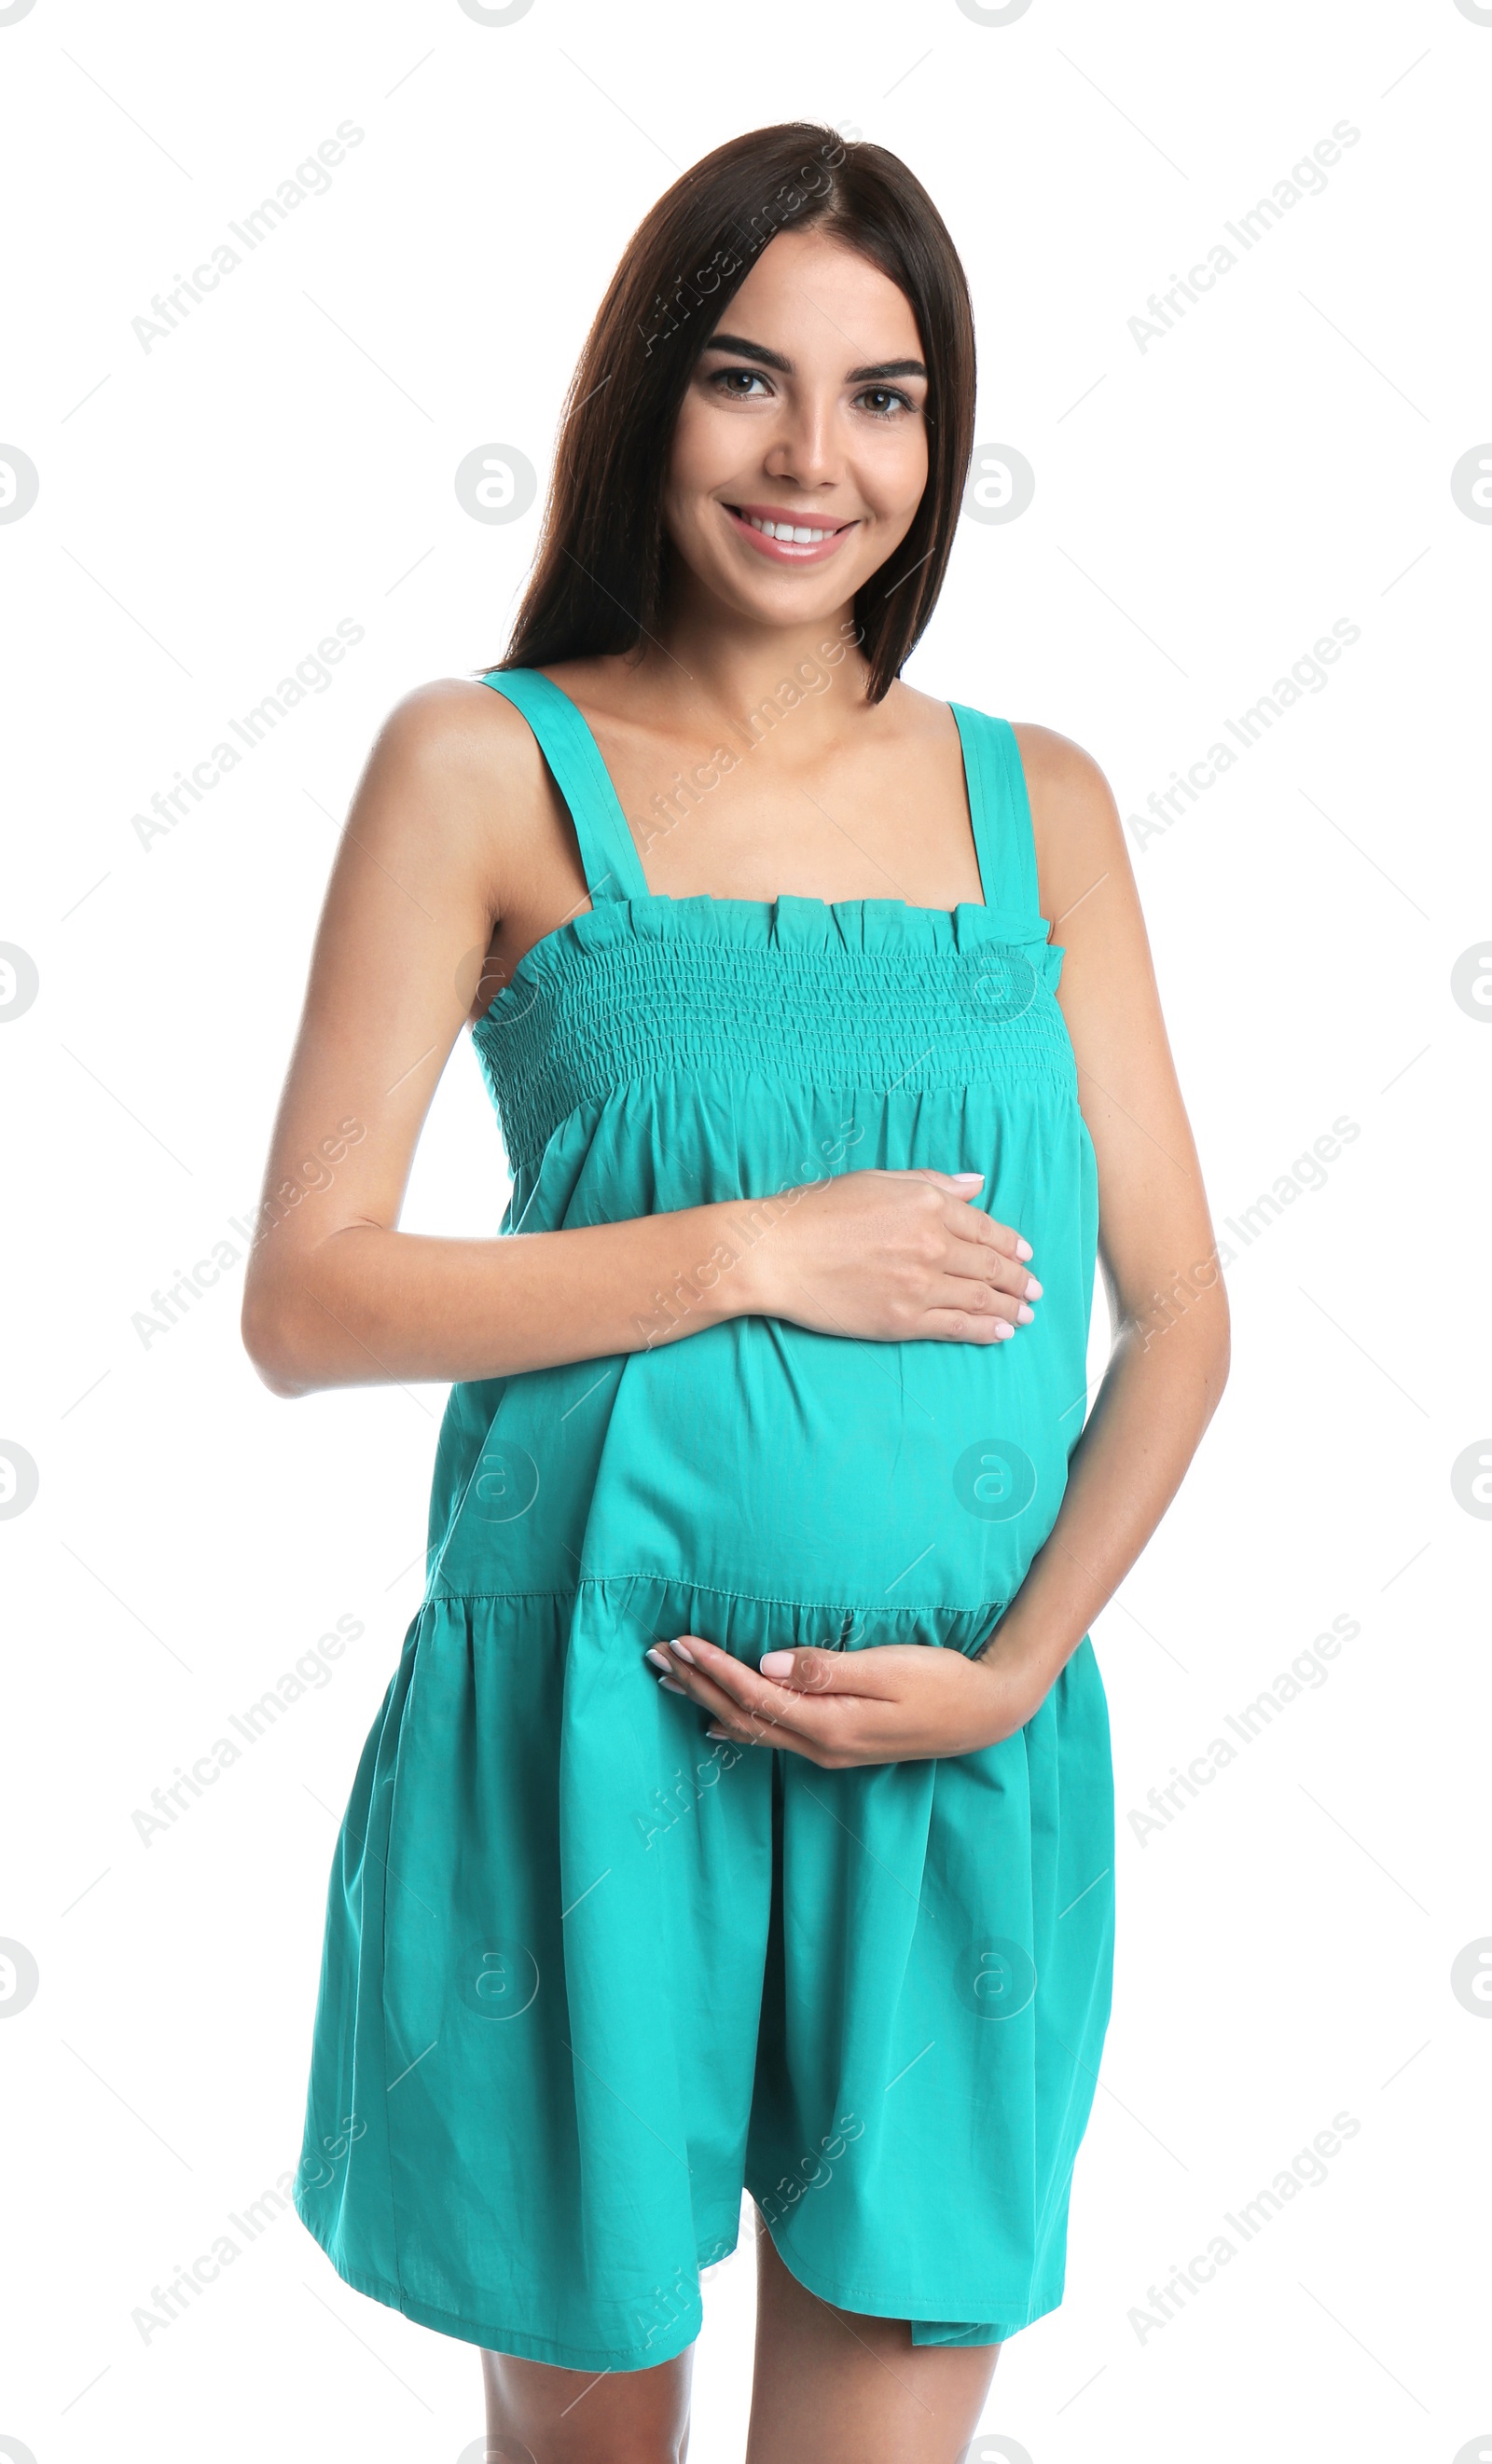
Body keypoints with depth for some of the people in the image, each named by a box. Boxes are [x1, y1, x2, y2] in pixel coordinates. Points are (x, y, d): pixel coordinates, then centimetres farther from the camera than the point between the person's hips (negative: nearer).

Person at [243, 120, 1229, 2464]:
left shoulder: (1037, 803, 6)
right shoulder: (486, 765, -2)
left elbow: (1177, 1310, 6)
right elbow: (307, 1300, -7)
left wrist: (1017, 1666, -8)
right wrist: (753, 1253, -14)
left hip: (965, 1761, 2)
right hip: (588, 1727, -2)